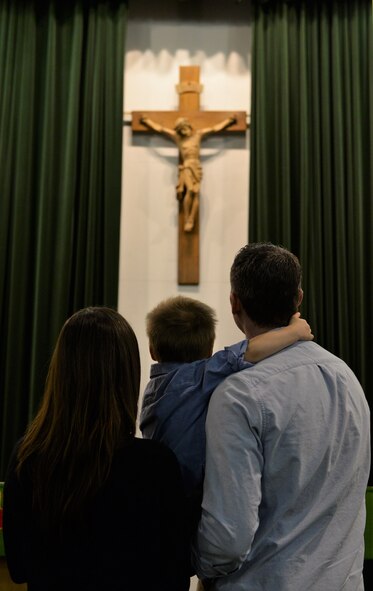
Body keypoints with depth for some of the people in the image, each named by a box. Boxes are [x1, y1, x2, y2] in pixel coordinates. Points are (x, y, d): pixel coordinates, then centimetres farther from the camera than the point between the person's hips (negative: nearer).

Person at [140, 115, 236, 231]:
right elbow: (159, 128, 16)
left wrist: (229, 120, 21)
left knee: (196, 193, -14)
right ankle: (186, 220, -19)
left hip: (197, 167, 2)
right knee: (190, 190, -24)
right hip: (186, 166, -2)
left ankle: (191, 221, -18)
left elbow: (216, 128, 20)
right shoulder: (176, 136, 12)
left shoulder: (198, 134, 15)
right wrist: (146, 120, 18)